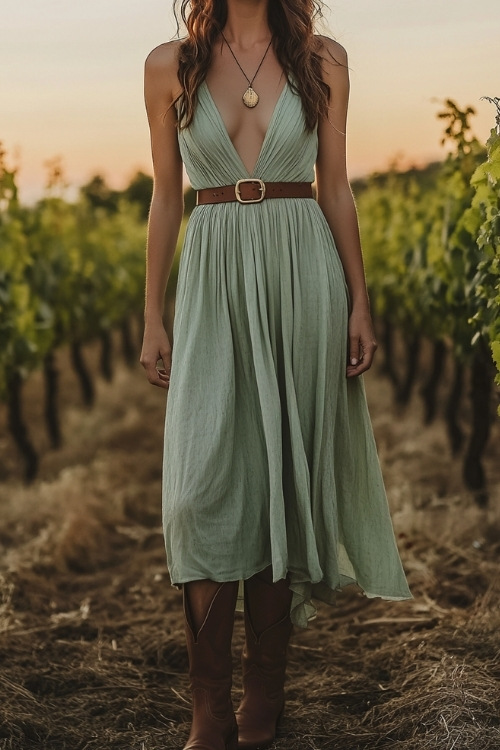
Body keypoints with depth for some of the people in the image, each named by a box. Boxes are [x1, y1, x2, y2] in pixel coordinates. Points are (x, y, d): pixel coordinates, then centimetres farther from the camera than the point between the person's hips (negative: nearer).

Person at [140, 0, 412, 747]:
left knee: (282, 475, 3)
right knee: (203, 487, -9)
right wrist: (153, 318, 6)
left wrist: (359, 305, 2)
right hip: (215, 282, 0)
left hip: (303, 276, 0)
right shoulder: (170, 66, 5)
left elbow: (336, 188, 6)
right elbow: (167, 196, 7)